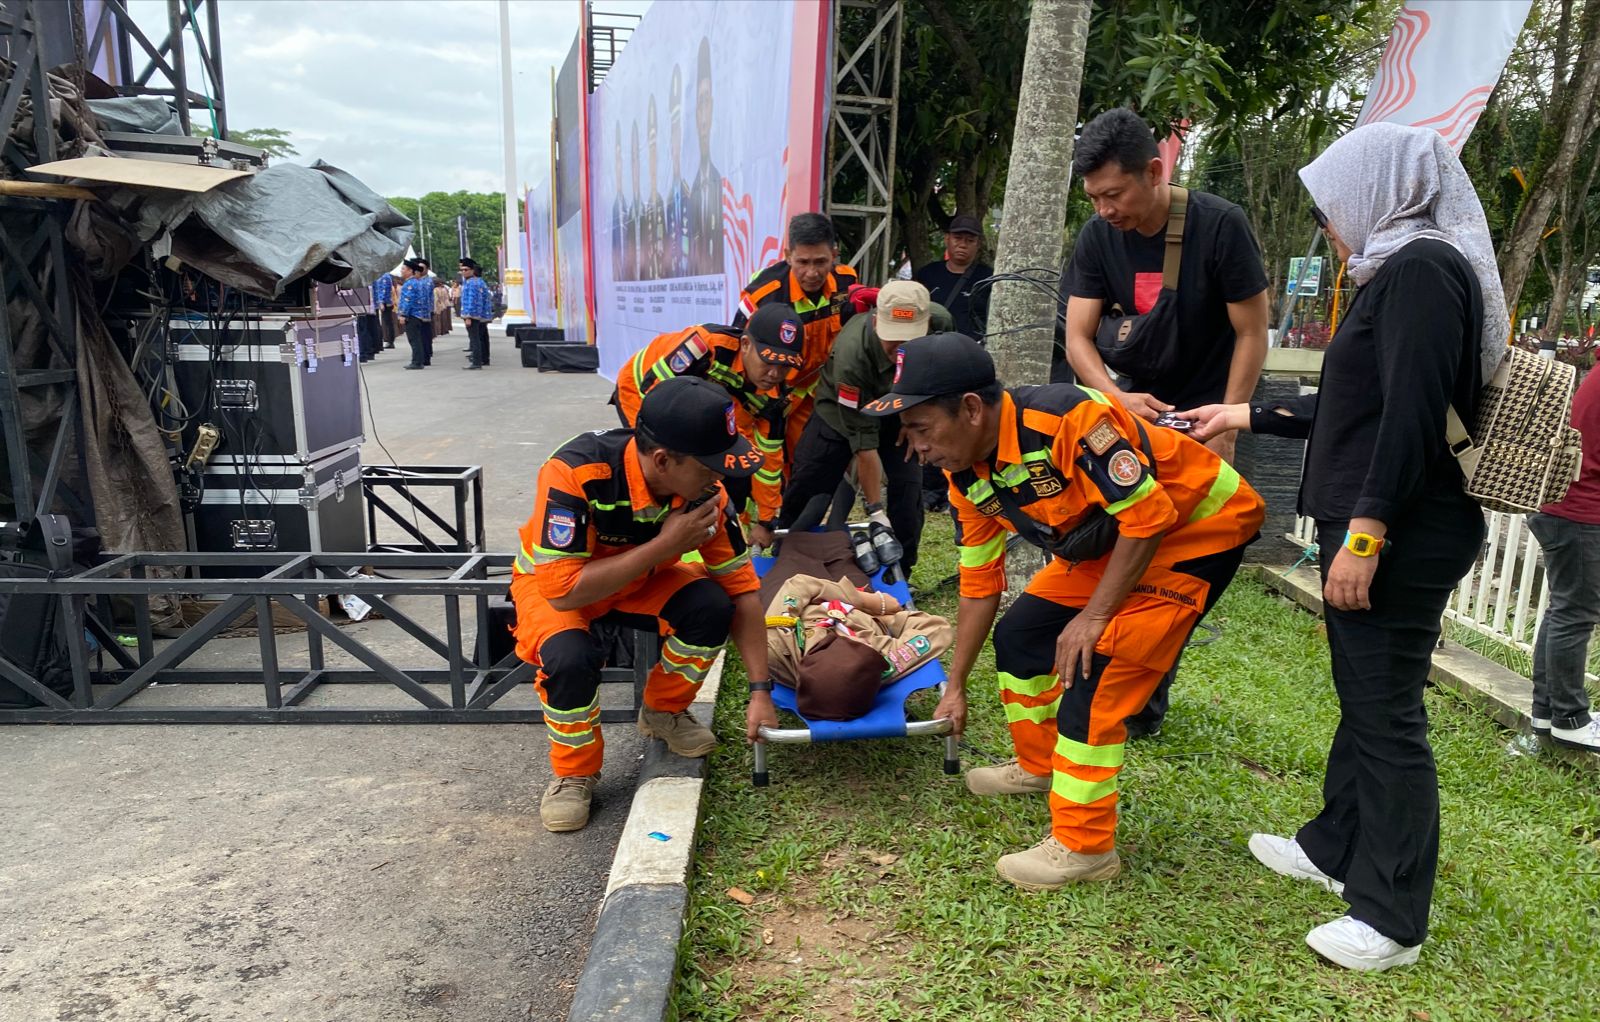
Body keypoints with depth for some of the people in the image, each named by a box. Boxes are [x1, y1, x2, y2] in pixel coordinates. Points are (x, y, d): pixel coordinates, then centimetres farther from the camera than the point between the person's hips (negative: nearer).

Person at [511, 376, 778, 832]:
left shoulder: (703, 490, -24)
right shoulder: (574, 472, -38)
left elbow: (741, 588, -14)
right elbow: (562, 591, -37)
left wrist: (760, 691, -17)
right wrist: (666, 545, -37)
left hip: (641, 576, 4)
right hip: (549, 579, -3)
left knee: (711, 606, -24)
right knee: (570, 657, -34)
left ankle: (663, 711, 5)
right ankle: (574, 772, -4)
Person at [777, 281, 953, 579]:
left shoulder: (941, 323, -29)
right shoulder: (851, 355, -39)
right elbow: (863, 441, -33)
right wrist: (875, 510, -28)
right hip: (843, 409, -3)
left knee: (908, 486, -9)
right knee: (806, 486, -7)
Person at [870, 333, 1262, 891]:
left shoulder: (1066, 417, -34)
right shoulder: (967, 475, -6)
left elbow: (1149, 514, -29)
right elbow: (979, 584, 4)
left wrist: (1095, 616, -24)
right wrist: (955, 687, 8)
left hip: (1200, 527, -8)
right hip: (1109, 540, 9)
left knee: (1094, 669, -16)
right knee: (1019, 635, 10)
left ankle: (1083, 848, -1)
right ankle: (1040, 766, 33)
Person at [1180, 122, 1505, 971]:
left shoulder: (1423, 267, -13)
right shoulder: (1403, 271, 17)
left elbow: (1411, 416, -22)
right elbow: (1359, 412, 23)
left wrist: (1365, 535, -23)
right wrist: (1251, 417, 28)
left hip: (1401, 536, -10)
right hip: (1381, 527, 10)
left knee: (1387, 717, -3)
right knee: (1363, 701, 19)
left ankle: (1391, 920, 9)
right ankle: (1337, 848, 34)